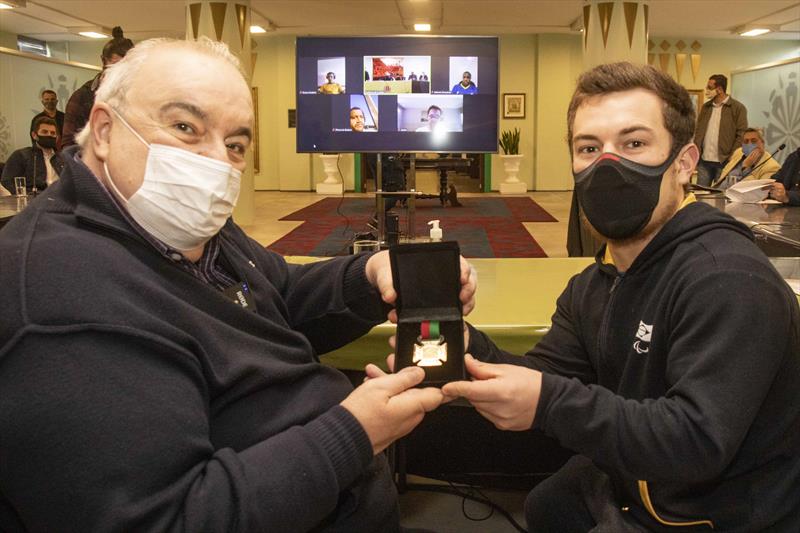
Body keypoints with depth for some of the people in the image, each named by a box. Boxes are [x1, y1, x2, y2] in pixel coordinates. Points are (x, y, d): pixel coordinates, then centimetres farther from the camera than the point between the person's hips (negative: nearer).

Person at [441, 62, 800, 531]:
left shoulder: (726, 278, -28)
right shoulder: (594, 285, 1)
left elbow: (697, 441, -34)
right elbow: (540, 383, -4)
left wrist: (549, 402, -40)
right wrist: (470, 350, -23)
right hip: (631, 489, 8)